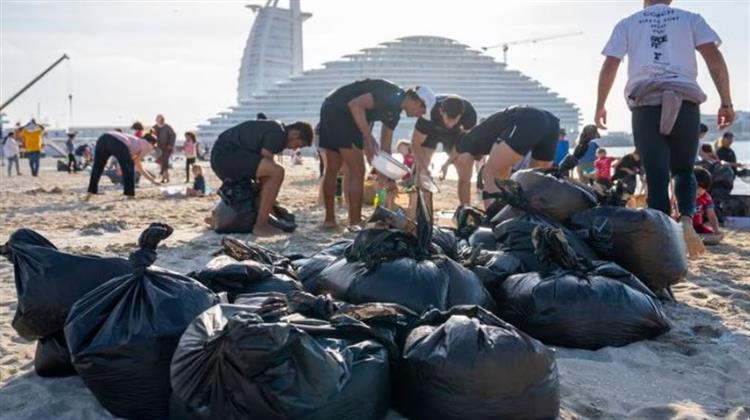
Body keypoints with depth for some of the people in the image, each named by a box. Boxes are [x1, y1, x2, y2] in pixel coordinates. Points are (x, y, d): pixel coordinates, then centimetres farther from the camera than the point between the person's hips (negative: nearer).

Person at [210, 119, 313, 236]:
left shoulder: (273, 128, 19)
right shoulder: (278, 133, -12)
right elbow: (267, 163, -13)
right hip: (226, 155, -11)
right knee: (277, 172, -22)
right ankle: (260, 225, -15)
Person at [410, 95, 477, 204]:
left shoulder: (469, 113, -34)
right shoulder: (429, 112, -40)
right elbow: (415, 143, -30)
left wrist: (447, 163, -28)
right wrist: (424, 167, -41)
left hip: (454, 133, 2)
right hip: (430, 131, -1)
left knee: (465, 175, -8)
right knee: (420, 172, -17)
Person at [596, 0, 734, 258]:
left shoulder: (628, 24, 18)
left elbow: (609, 67, 8)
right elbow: (715, 58, 5)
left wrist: (600, 106, 16)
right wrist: (726, 102, 6)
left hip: (645, 104, 0)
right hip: (685, 102, 1)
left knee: (656, 178, 1)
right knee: (683, 170, 16)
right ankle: (686, 220, -10)